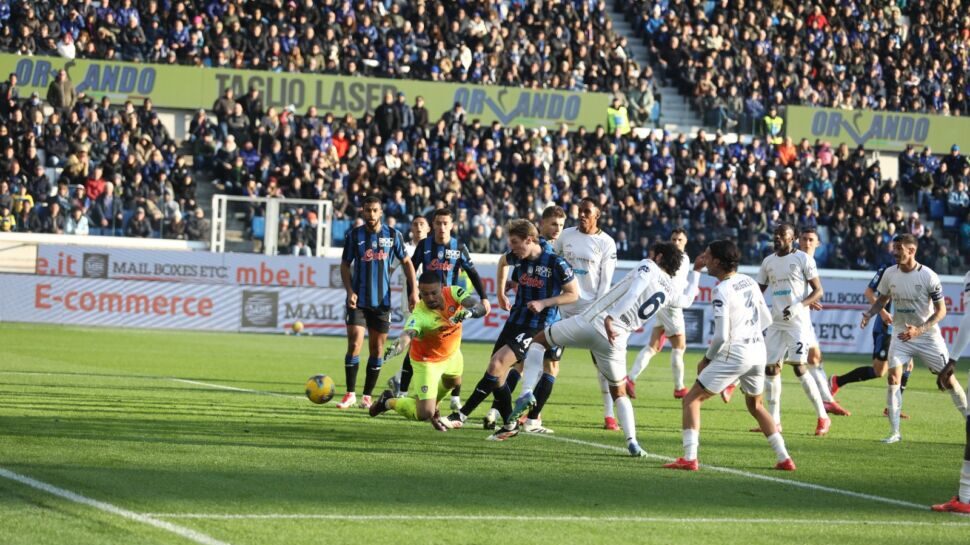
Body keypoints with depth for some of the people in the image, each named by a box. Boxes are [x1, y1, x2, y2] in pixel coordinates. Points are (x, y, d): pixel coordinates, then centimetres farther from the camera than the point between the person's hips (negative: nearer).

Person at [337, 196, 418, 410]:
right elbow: (345, 265, 5)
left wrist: (413, 291, -1)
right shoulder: (354, 235, 0)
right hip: (358, 300, -1)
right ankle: (350, 394, -3)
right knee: (354, 344, -11)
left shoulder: (393, 235, 1)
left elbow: (406, 263, 8)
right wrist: (349, 291, -9)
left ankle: (367, 396, 13)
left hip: (382, 302, 1)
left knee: (377, 349, 4)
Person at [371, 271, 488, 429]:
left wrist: (470, 311, -57)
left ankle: (431, 405, 64)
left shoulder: (453, 293, -25)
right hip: (427, 361, -6)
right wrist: (398, 346, -80)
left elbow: (481, 307, -33)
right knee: (424, 414, -10)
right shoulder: (419, 315, -38)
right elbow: (407, 334, -56)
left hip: (452, 354, 6)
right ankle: (388, 402, 17)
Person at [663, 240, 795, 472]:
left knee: (692, 400, 1)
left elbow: (721, 336, -17)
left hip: (734, 355, -7)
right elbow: (766, 320, 16)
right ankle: (784, 458, 20)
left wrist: (707, 359, -2)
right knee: (755, 405, 26)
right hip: (758, 352, 8)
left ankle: (689, 458, -9)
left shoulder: (722, 291, -14)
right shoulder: (749, 281, 8)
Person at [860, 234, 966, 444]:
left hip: (927, 335, -3)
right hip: (901, 334, 3)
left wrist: (919, 330, -23)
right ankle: (894, 432, -7)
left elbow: (941, 310, -11)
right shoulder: (890, 274, -4)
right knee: (893, 377, -12)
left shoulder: (928, 277, -17)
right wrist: (869, 314, -7)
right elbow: (882, 299, 14)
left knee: (948, 378, 1)